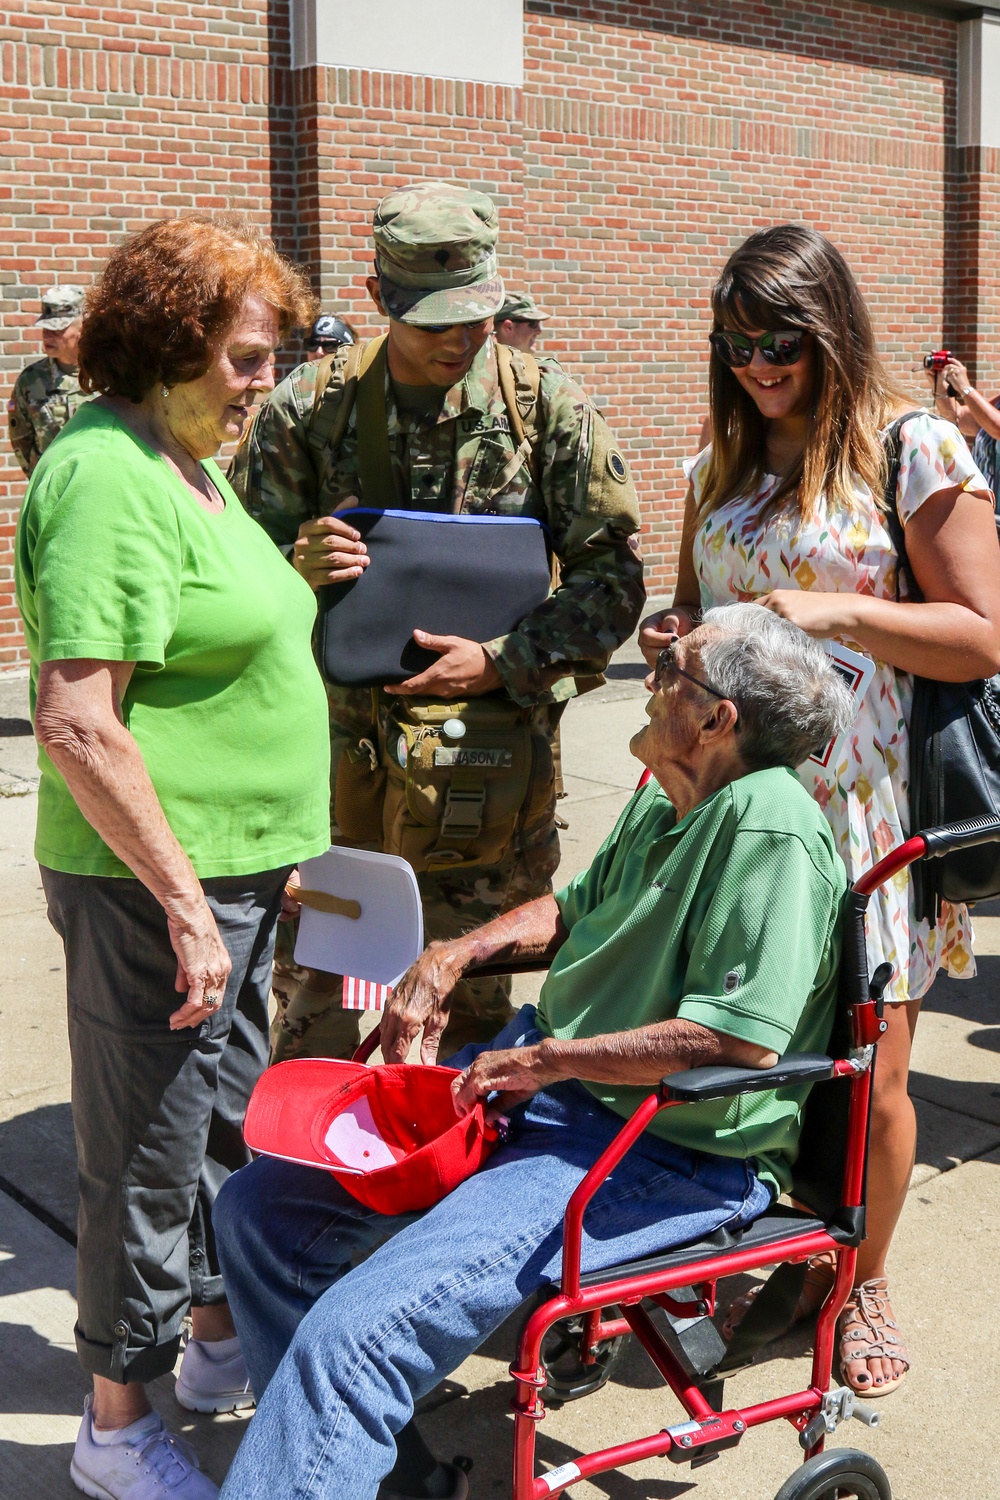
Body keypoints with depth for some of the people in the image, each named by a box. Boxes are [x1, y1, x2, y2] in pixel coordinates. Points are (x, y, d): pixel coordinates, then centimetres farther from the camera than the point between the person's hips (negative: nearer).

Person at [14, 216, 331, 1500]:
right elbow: (76, 722, -25)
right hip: (153, 878, -9)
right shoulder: (105, 478, -19)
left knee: (227, 1119, 22)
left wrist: (270, 856, 19)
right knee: (149, 1151, 4)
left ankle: (218, 1341, 41)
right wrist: (182, 899, -23)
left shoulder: (191, 464, 13)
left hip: (235, 867, 10)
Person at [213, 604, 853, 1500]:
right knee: (260, 1208, 7)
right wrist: (452, 957, 10)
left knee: (357, 1328, -25)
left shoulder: (769, 826, -20)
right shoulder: (664, 796, 10)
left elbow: (738, 1039, -27)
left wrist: (542, 1060, -18)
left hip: (672, 1156, -10)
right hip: (549, 1080, 10)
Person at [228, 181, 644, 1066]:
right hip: (337, 753, 1)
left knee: (467, 1002, 9)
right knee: (309, 1002, 9)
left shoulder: (546, 404, -1)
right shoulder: (310, 405, 1)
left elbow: (612, 576, 0)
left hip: (487, 756, -1)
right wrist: (299, 567, -15)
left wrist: (503, 663, -12)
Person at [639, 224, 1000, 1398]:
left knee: (869, 1078, 3)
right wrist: (674, 637, 1)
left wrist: (836, 610, -19)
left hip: (862, 809, -4)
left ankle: (863, 1284, 25)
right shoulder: (722, 468, 12)